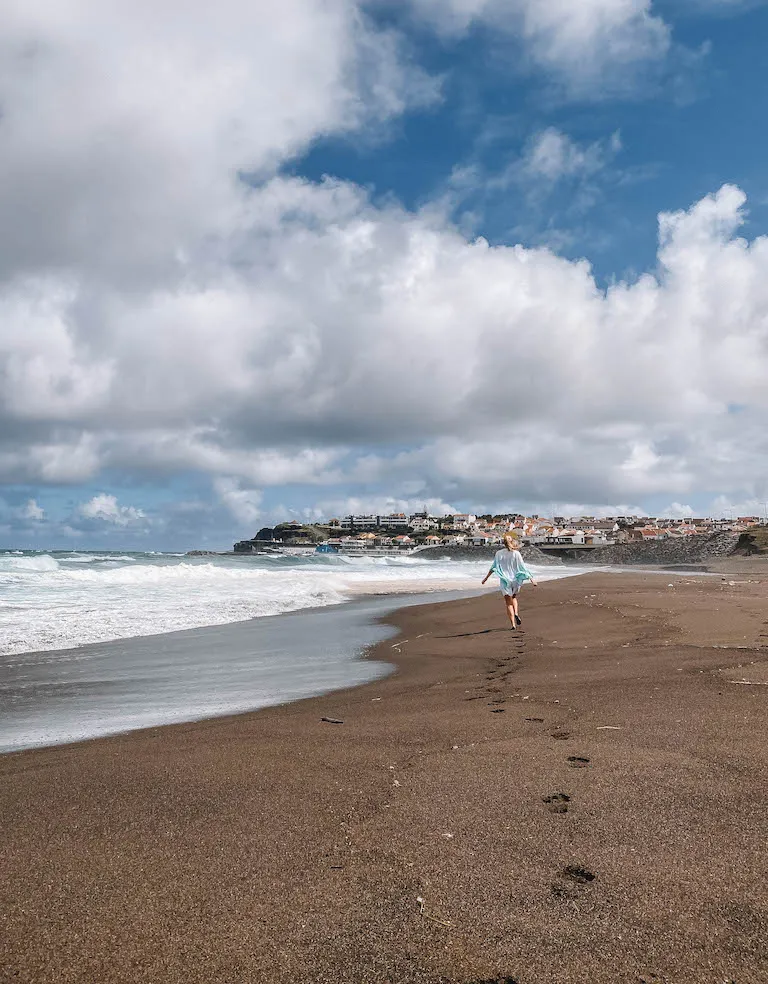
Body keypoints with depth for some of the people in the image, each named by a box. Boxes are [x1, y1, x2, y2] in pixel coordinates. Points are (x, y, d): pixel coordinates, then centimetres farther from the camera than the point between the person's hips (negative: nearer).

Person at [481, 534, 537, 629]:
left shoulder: (499, 553, 0)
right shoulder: (516, 554, -6)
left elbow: (493, 567, 5)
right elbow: (523, 568, -6)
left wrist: (486, 577, 15)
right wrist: (531, 579, -1)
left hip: (504, 581, 0)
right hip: (515, 579, 0)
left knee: (509, 603, 8)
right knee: (514, 597, 26)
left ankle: (513, 624, 2)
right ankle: (516, 613, 1)